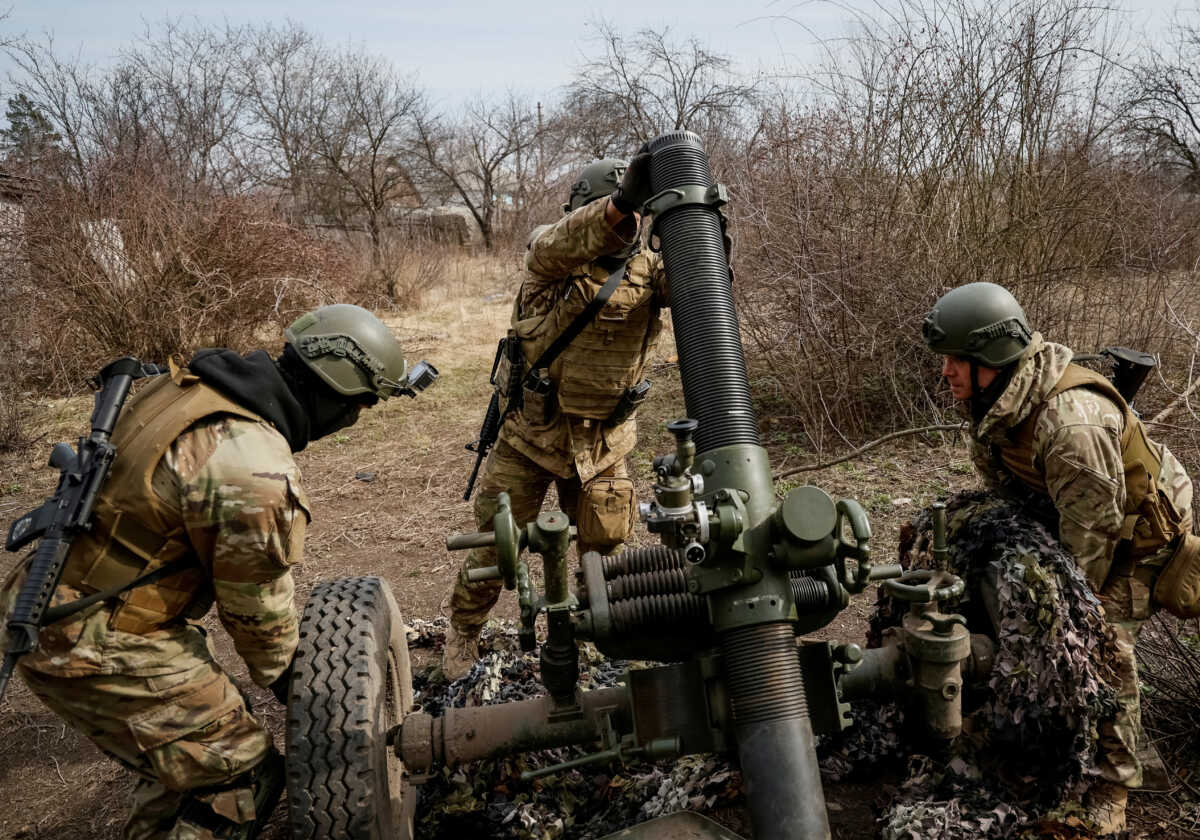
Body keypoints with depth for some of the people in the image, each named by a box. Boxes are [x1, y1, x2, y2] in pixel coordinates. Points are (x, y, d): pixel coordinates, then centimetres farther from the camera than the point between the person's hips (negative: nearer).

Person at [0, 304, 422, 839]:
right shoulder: (257, 473, -28)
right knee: (243, 775, 4)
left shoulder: (185, 385, 0)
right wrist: (283, 676, 8)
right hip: (102, 652, -9)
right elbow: (258, 607, -13)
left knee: (185, 747, 26)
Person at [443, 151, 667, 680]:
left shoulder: (648, 268, -3)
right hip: (531, 434, -2)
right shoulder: (551, 253, -13)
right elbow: (563, 242, -36)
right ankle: (463, 634, 32)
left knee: (605, 548, 14)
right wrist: (622, 202, -54)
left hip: (604, 444, 3)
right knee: (495, 546, 9)